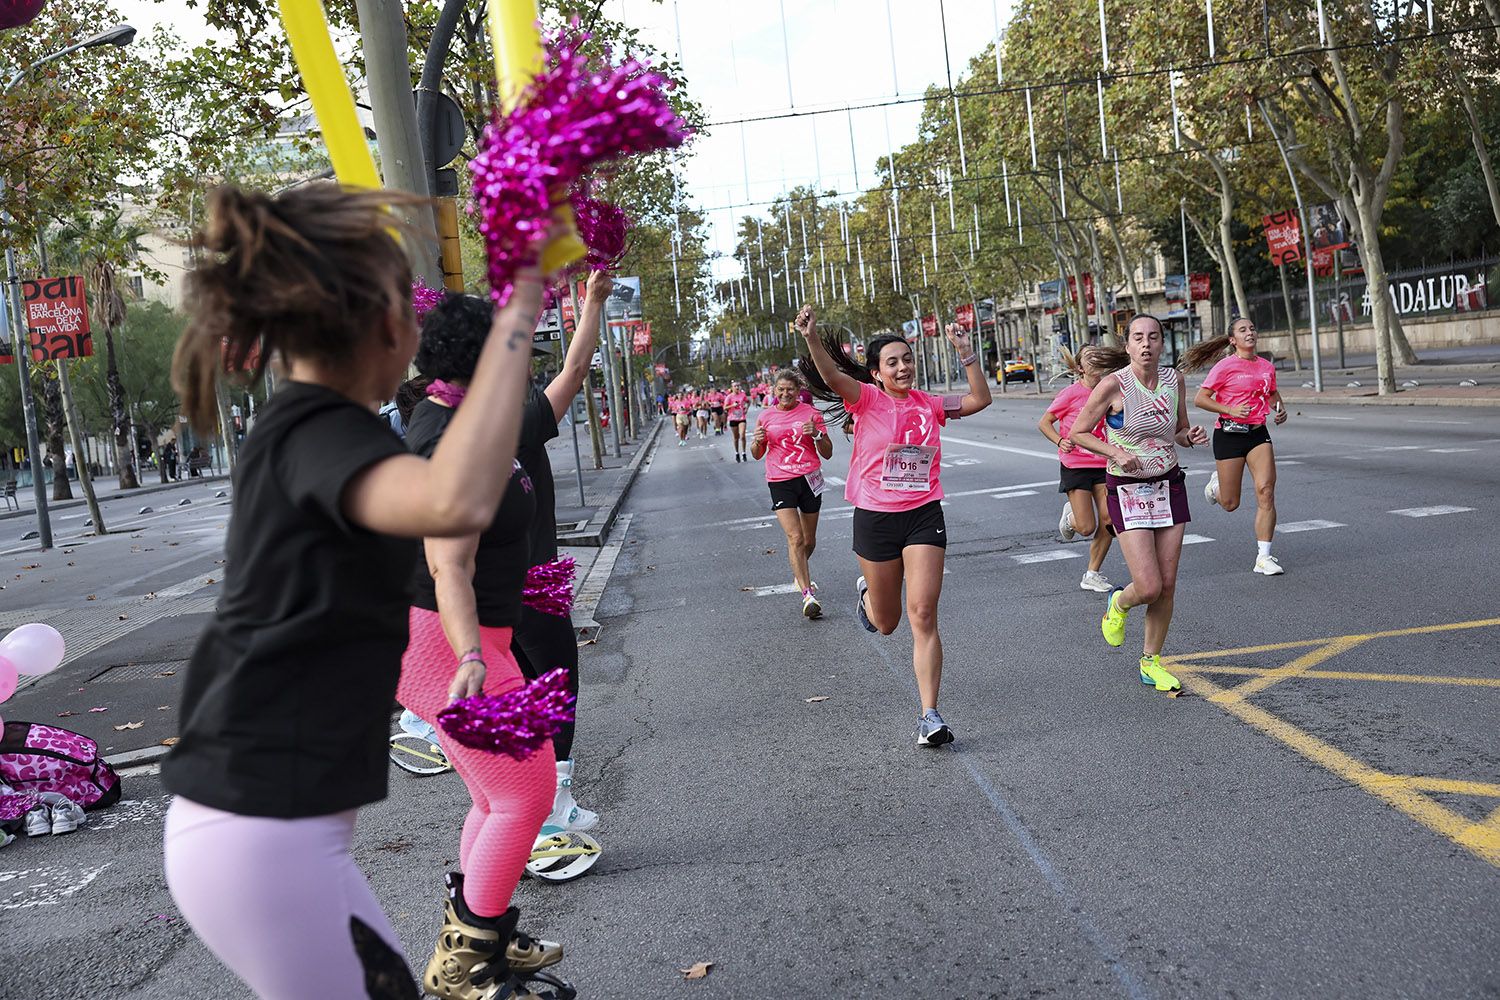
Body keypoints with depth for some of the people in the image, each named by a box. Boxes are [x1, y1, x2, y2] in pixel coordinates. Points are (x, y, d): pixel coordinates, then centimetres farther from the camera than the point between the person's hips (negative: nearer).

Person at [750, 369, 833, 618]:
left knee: (809, 541, 12)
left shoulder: (811, 413, 2)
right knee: (795, 538, -15)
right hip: (781, 483, -1)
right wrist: (757, 441, -8)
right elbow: (757, 455, 14)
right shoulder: (766, 416, 6)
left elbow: (827, 453, 3)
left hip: (809, 479, 1)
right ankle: (808, 594, -16)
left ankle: (800, 574, 41)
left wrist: (816, 434, -16)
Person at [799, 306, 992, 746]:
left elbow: (980, 399, 11)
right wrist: (812, 337, -41)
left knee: (923, 615, -9)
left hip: (924, 515, 2)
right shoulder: (867, 398, -5)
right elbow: (832, 376, -23)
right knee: (886, 623, 13)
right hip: (875, 517, -1)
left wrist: (966, 352, 1)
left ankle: (930, 715, -4)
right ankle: (867, 593, 52)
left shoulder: (929, 404, 7)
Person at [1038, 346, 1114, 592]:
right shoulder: (1072, 393, -9)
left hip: (1103, 464, 4)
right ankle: (1070, 516, 32)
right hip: (1075, 464, -4)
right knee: (1087, 528, -6)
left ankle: (1092, 575, 13)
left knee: (1108, 522, -4)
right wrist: (1060, 441, -18)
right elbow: (1044, 422, -3)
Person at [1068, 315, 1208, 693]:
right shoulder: (1113, 386, -14)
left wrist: (1192, 436, -8)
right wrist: (1116, 452, -20)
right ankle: (1118, 603, 25)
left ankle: (1151, 662, 22)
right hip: (1128, 490, -5)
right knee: (1149, 587, -11)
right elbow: (1077, 432, -6)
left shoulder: (1173, 380, 1)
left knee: (1168, 586, 4)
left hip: (1169, 485, 5)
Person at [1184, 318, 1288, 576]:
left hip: (1258, 433, 4)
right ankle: (1216, 484, 42)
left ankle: (1264, 557, -6)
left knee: (1266, 491, -12)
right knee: (1230, 504, 4)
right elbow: (1200, 399, -8)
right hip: (1229, 434, -4)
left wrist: (1280, 409, 6)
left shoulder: (1267, 366, 8)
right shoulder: (1225, 366, -8)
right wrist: (1230, 410, -19)